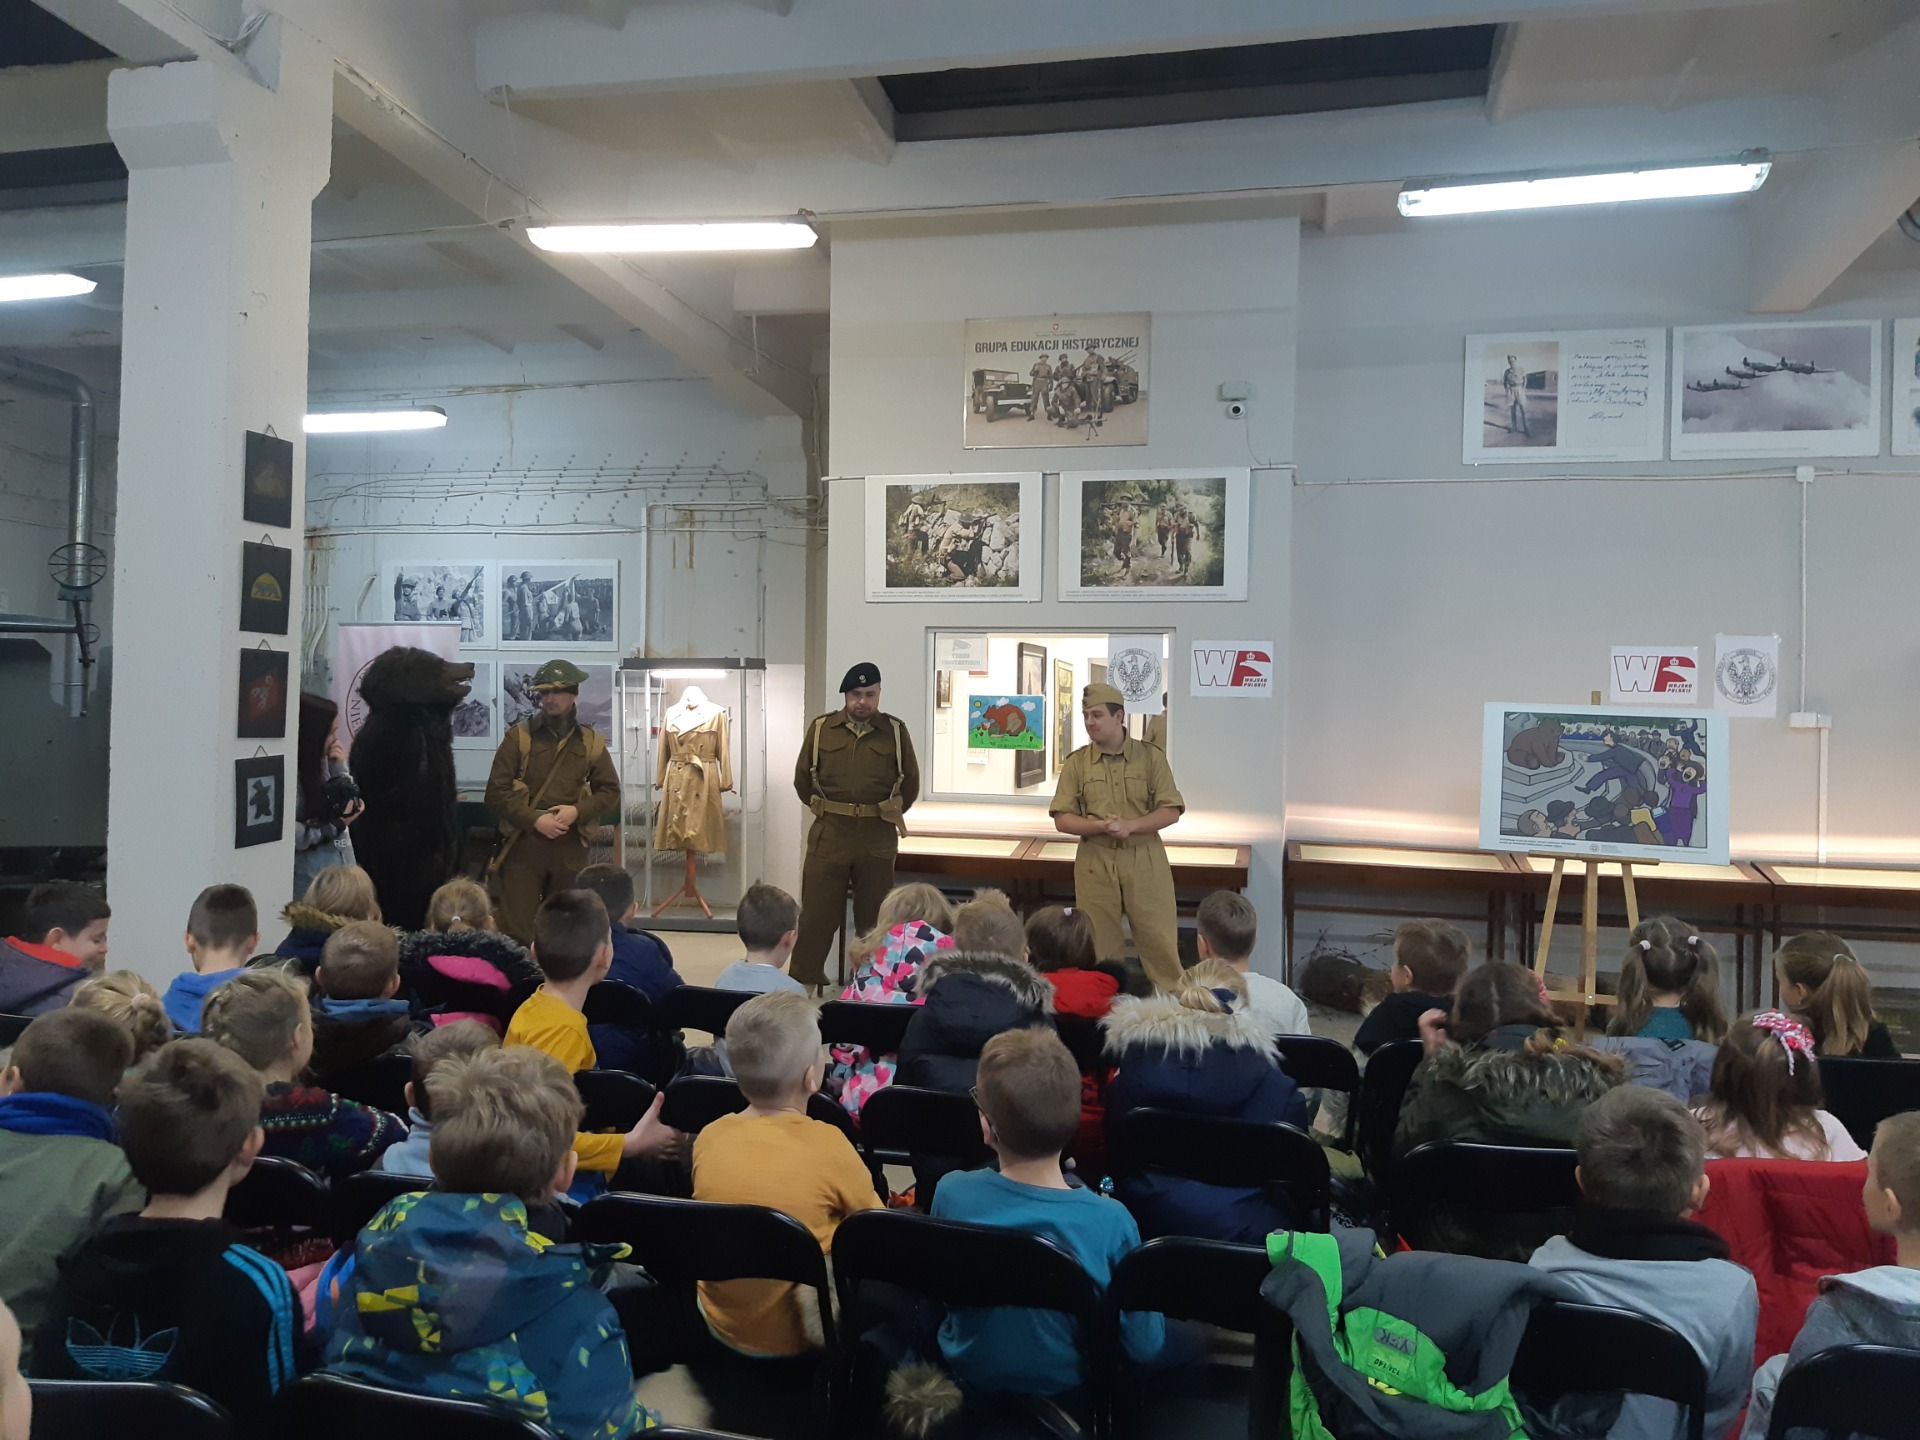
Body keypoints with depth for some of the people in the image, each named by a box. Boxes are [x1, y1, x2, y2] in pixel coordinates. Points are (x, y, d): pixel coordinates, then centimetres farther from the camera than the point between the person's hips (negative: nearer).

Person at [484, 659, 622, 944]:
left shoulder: (591, 742, 6)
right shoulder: (519, 736, -1)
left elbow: (610, 792, 8)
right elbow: (496, 792, -5)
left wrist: (577, 811, -11)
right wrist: (535, 820, -16)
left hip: (570, 848, 2)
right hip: (522, 845, -2)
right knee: (515, 930, -2)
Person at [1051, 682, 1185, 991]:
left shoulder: (1151, 756, 1)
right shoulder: (1076, 763, 3)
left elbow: (1171, 812, -3)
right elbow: (1062, 820, 1)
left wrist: (1130, 825, -18)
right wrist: (1100, 826, -17)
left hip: (1145, 860, -1)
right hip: (1095, 861, 1)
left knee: (1159, 940, 2)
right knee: (1098, 944, 7)